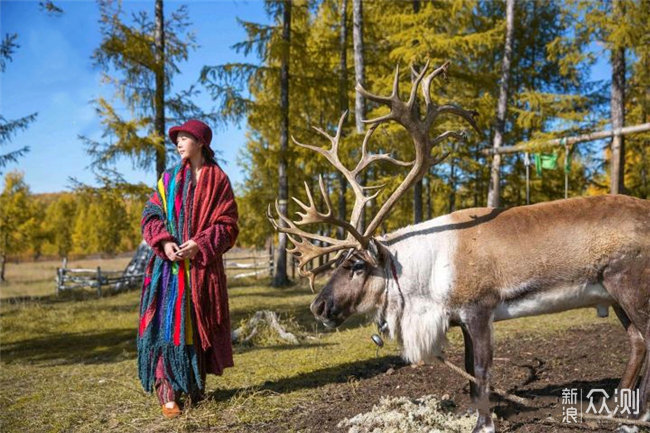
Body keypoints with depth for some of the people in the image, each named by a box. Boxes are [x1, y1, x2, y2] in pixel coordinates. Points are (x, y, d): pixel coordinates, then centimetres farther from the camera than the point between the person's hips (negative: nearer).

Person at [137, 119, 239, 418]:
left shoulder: (219, 180, 2)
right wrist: (164, 242, -13)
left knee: (199, 324, 6)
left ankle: (197, 386, 20)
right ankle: (167, 392, -5)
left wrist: (199, 244, -16)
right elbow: (150, 215, 5)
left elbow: (227, 225, -2)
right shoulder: (169, 178, 10)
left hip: (204, 265, -1)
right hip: (170, 264, 1)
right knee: (168, 324, -7)